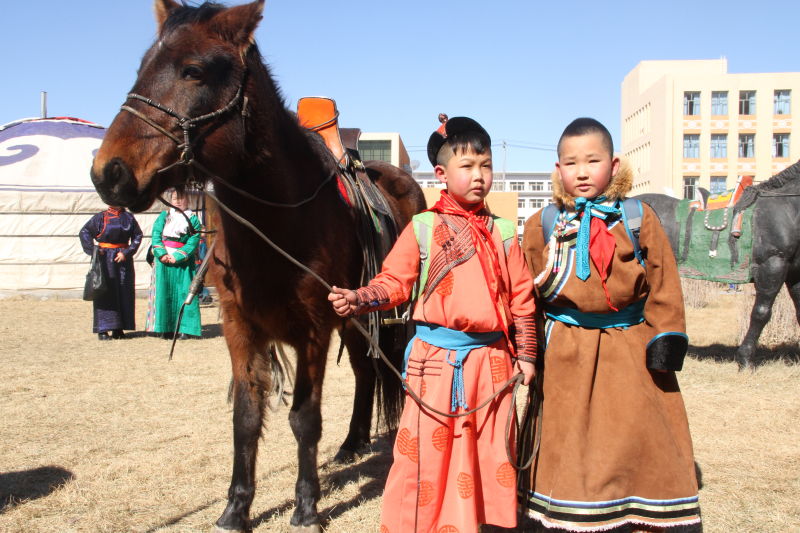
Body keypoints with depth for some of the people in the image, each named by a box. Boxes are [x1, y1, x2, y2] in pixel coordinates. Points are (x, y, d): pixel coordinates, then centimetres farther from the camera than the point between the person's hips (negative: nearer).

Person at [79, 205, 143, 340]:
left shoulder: (128, 218, 5)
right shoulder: (100, 217, 0)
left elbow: (137, 236, 4)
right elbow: (84, 232, 1)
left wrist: (127, 253, -7)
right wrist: (93, 250, -9)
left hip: (124, 258, 3)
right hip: (105, 259, -3)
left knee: (124, 293, 4)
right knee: (105, 292, -4)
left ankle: (118, 329, 13)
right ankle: (102, 330, 0)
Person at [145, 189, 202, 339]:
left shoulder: (193, 219, 5)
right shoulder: (163, 216, 12)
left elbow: (193, 241, -5)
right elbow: (156, 235, 2)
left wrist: (177, 257, -16)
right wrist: (162, 254, -13)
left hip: (183, 261, -2)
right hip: (163, 260, 2)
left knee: (183, 293, -5)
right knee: (164, 292, 0)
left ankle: (185, 329, -2)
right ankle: (166, 328, 4)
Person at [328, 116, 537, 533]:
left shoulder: (502, 233, 6)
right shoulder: (423, 227, 0)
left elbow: (521, 297, 8)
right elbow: (394, 282, -3)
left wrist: (525, 355, 8)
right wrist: (358, 299, -21)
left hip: (491, 357, 2)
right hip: (436, 356, -2)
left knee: (491, 450, 11)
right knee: (426, 449, 4)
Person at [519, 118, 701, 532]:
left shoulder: (639, 218, 2)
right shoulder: (542, 226, 3)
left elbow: (663, 282, 1)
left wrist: (666, 337, -6)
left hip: (631, 344, 0)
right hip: (566, 352, 1)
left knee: (644, 440, 4)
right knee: (567, 444, 9)